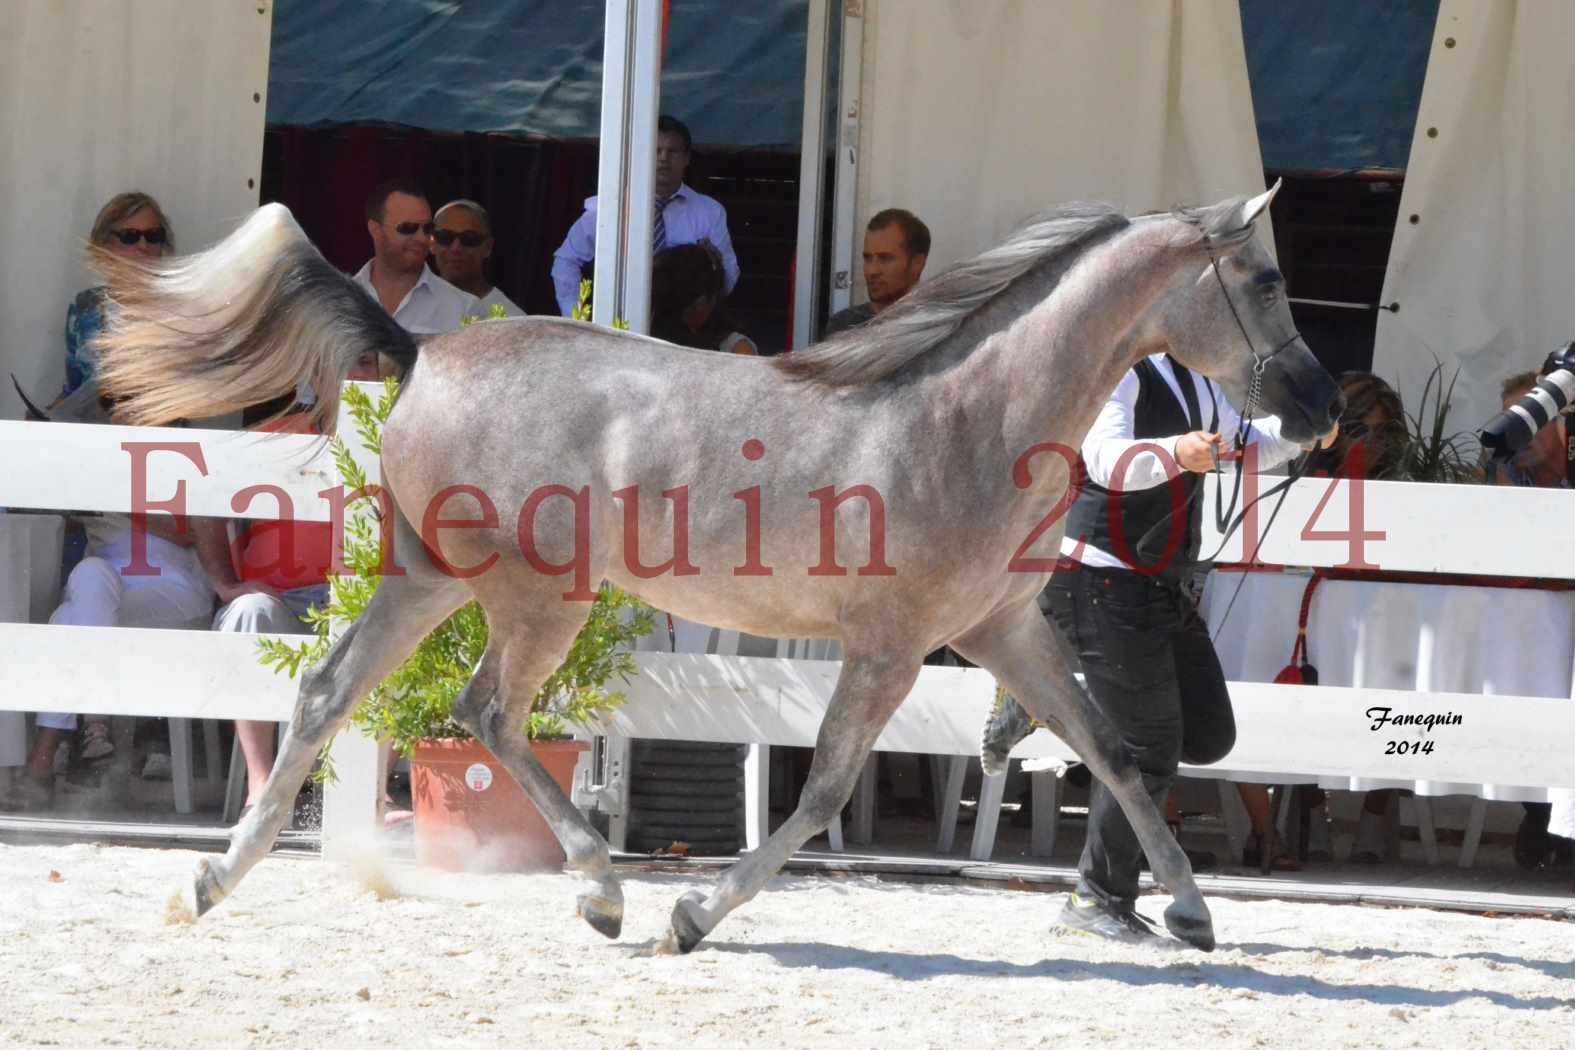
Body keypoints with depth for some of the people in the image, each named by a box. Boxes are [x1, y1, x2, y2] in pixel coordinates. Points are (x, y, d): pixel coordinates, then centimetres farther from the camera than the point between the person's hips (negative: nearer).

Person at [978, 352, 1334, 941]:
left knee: (1207, 737, 7)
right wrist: (1174, 453, -47)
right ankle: (1100, 901, 6)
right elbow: (1107, 459, -29)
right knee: (1149, 748, -7)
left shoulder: (1194, 382, 15)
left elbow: (1240, 447, 33)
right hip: (1102, 582, -9)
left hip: (1164, 585, 9)